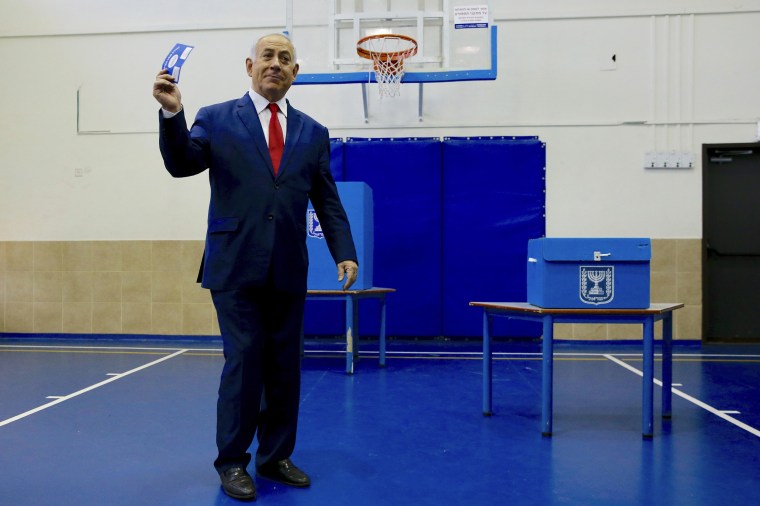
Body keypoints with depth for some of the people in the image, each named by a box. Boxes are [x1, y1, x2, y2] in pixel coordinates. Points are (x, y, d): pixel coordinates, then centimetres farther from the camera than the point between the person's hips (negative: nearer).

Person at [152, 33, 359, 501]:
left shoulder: (313, 132, 12)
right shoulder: (217, 119, 5)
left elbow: (328, 202, 9)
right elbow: (182, 165, -6)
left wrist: (345, 253, -2)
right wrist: (172, 114, -21)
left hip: (288, 270, 3)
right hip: (237, 266, -3)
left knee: (284, 366, 9)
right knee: (244, 362, -2)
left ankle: (275, 456, 26)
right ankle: (232, 462, 17)